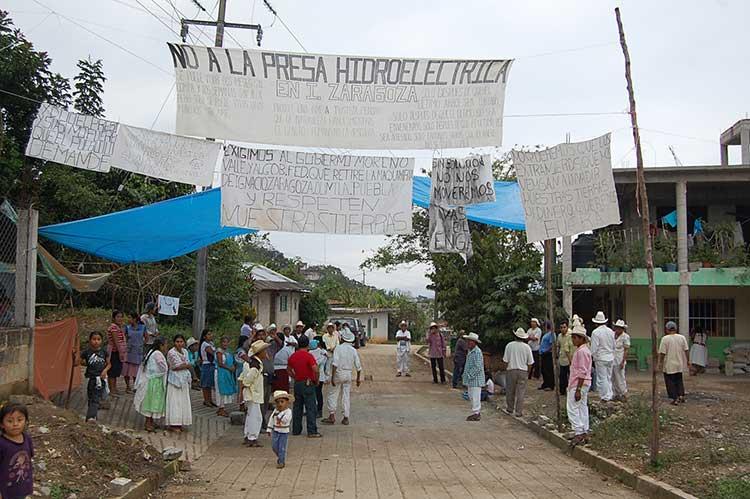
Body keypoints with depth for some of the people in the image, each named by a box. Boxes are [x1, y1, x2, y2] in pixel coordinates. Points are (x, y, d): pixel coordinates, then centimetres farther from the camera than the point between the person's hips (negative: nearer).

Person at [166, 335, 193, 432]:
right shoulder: (171, 352, -11)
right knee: (174, 401, -6)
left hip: (184, 380, 7)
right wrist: (187, 365, -5)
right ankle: (172, 424, -2)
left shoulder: (185, 351, 11)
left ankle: (180, 423, 12)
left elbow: (189, 365, 10)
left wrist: (181, 365, -7)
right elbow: (175, 367, -15)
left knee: (183, 401, 7)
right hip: (175, 379, -7)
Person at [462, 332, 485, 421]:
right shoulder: (470, 351, 13)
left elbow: (478, 367, -22)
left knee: (475, 397, -4)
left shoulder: (477, 352, -18)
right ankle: (477, 413, 25)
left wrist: (469, 376, -19)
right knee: (471, 396, 16)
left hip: (476, 379, -10)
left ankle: (475, 413, 3)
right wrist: (465, 376, 16)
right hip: (470, 379, 10)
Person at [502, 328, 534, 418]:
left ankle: (510, 410, 26)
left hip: (511, 370, 0)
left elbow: (505, 360, -7)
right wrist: (528, 373, 12)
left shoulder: (509, 345, -7)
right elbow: (530, 363, -2)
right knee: (520, 392, 7)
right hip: (523, 371, 0)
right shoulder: (527, 347, -5)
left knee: (510, 391, 14)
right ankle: (519, 412, 10)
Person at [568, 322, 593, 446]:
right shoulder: (581, 350, 14)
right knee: (582, 407, 12)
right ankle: (584, 433, 17)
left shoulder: (582, 351, -18)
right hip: (583, 384, 10)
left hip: (579, 384, -10)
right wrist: (572, 386, 22)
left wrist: (578, 389, -22)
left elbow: (582, 372, -21)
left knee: (572, 408, -8)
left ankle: (578, 433, -8)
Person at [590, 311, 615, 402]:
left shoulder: (595, 332, -14)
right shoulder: (611, 331, 5)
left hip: (600, 358, -6)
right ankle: (610, 395, 22)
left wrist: (592, 356, 0)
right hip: (610, 358, 6)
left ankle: (605, 397, 3)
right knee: (609, 377, 17)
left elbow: (594, 347, -14)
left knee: (602, 378, 0)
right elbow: (614, 346, 12)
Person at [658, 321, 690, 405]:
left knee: (670, 382, 3)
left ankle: (675, 399, 1)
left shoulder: (665, 338, -12)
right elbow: (686, 350, 3)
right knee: (679, 380, 20)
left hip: (669, 365, -5)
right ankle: (681, 396, 15)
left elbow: (662, 353, -13)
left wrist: (660, 363, -5)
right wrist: (688, 361, 11)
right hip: (679, 364, 5)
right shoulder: (682, 337, 1)